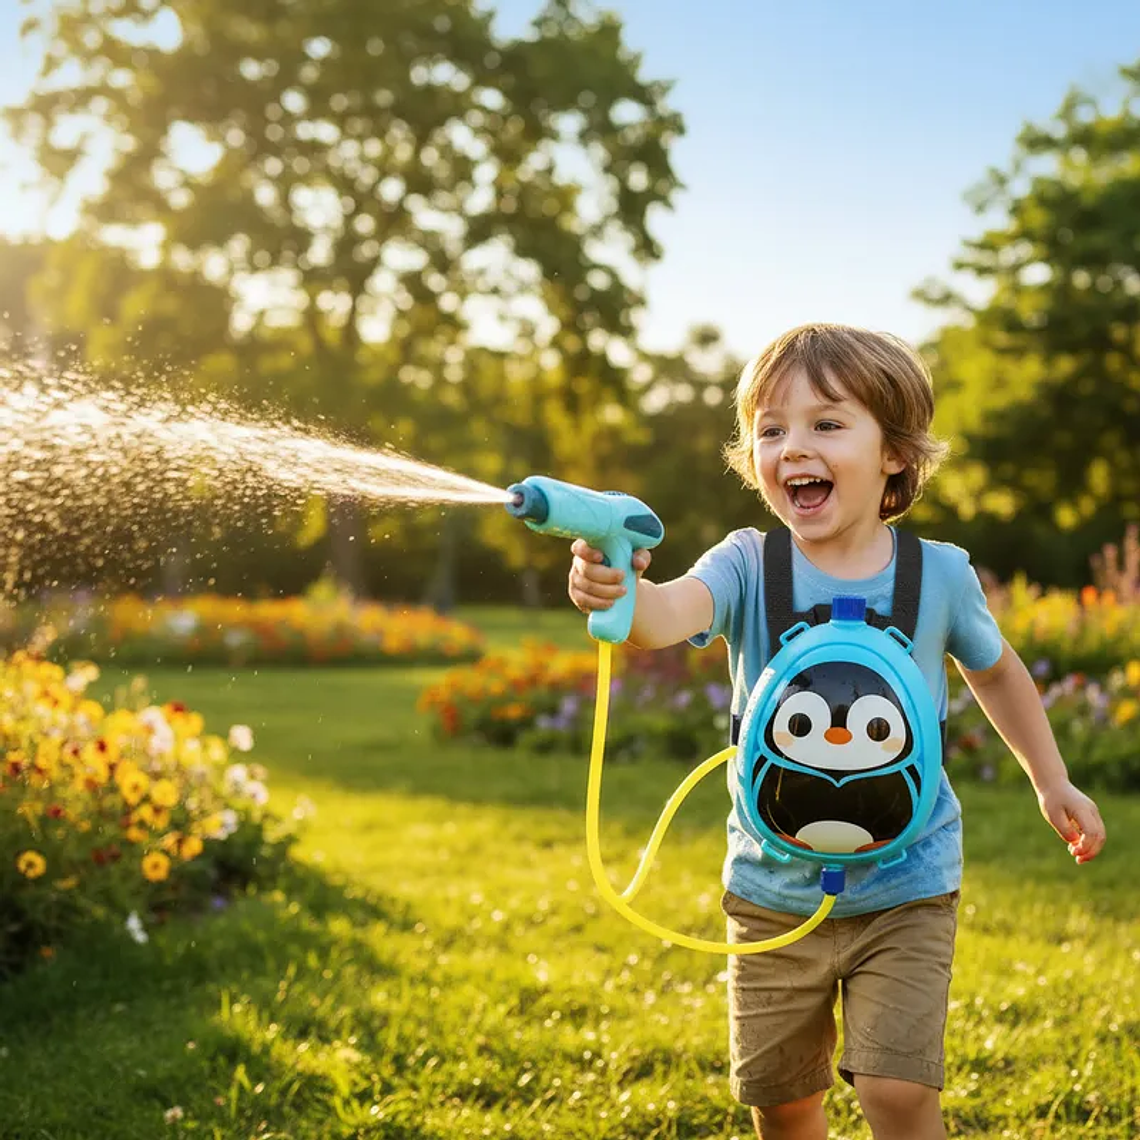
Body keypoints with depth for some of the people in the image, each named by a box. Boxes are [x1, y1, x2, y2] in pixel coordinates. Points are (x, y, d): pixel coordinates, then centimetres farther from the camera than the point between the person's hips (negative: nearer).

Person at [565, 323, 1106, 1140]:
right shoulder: (748, 566, -14)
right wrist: (620, 591, -59)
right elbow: (675, 611, -37)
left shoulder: (939, 574, -10)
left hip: (905, 889, -1)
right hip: (773, 891, 1)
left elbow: (995, 670, 11)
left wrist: (1051, 780, 13)